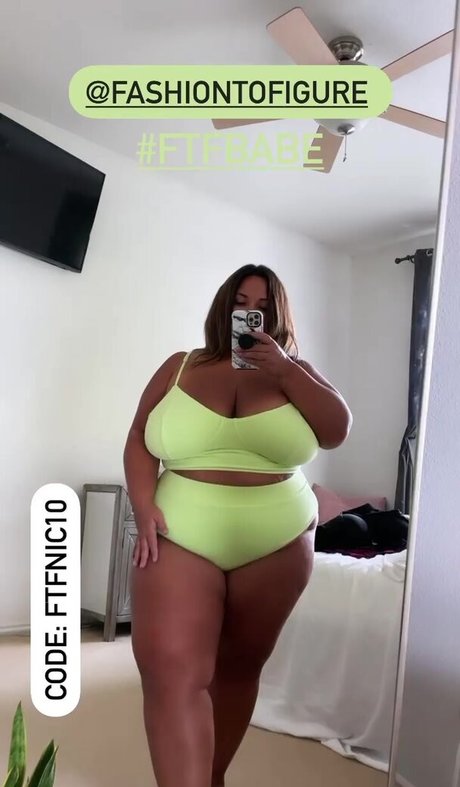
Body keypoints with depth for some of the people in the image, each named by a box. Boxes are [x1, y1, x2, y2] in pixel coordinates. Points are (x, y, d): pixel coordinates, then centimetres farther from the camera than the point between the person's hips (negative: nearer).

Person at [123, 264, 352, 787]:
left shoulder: (295, 372, 8)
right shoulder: (180, 367, 5)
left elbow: (337, 431, -5)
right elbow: (139, 444, 3)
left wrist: (284, 372, -13)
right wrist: (144, 510, -11)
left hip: (276, 548, 2)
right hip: (180, 540, -1)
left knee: (239, 667, 13)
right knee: (172, 671, -15)